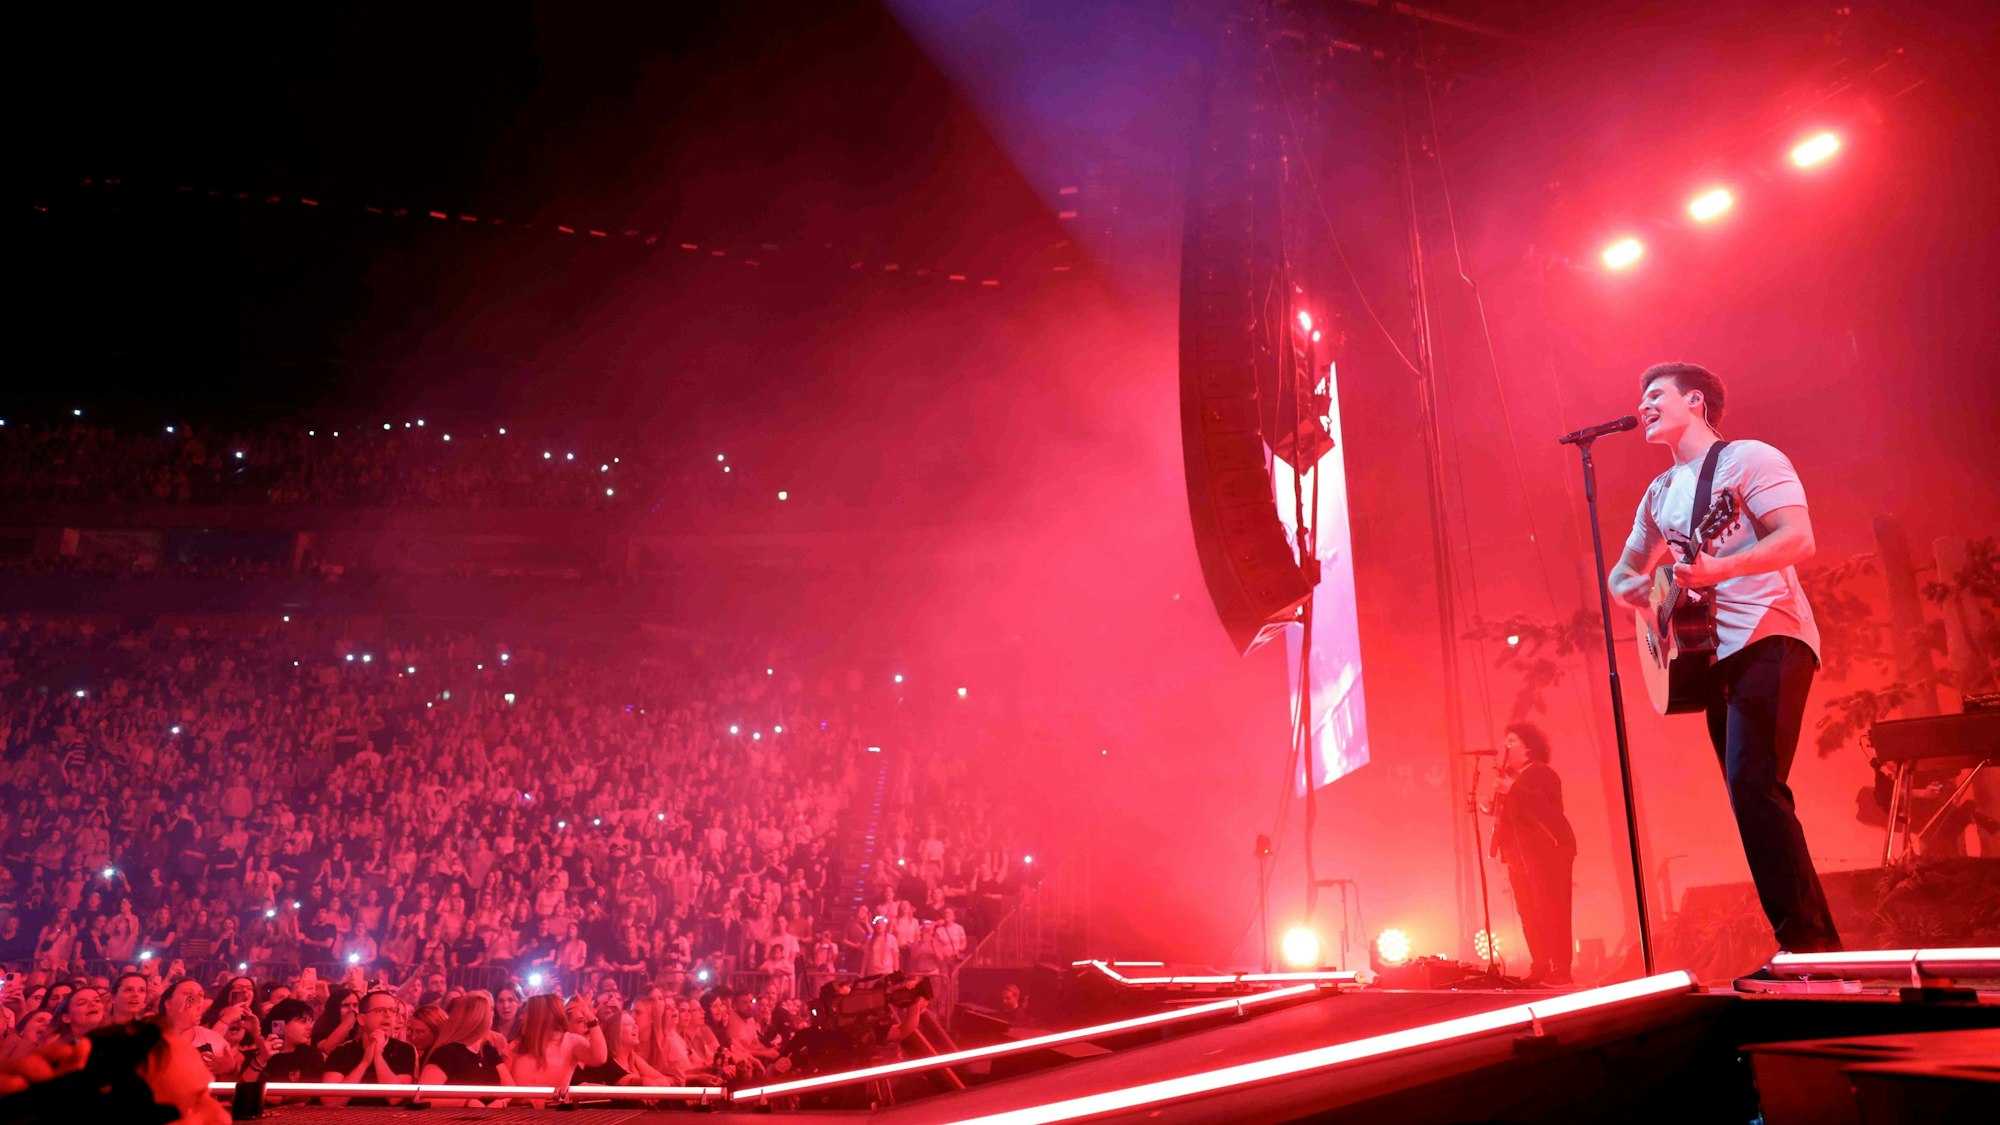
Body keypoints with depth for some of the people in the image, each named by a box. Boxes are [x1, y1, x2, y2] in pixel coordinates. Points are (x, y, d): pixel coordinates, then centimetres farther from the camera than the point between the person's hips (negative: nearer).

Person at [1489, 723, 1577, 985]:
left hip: (1547, 852, -8)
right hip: (1520, 855, 8)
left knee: (1551, 913, -8)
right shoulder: (1509, 776, 18)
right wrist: (1497, 801, 2)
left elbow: (1549, 807, -24)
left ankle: (1560, 970, -7)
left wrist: (1513, 791, -27)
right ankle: (1540, 968, 12)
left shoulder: (1541, 774, -7)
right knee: (1529, 914, 7)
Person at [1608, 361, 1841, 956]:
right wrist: (1646, 591, 3)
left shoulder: (1746, 459, -3)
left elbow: (1799, 540, -15)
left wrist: (1720, 569, -30)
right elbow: (1621, 575, 27)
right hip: (1714, 655, 8)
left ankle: (1808, 941, -15)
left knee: (1751, 785, -20)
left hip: (1768, 638, -8)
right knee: (1754, 796, 6)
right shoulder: (1659, 493, 19)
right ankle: (1812, 942, 12)